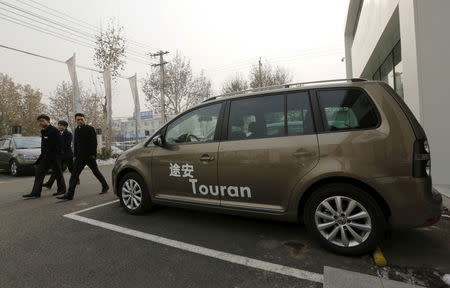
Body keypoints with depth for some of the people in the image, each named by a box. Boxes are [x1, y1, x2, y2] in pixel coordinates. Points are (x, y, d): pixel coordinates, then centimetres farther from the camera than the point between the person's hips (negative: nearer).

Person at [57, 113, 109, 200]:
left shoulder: (90, 129, -6)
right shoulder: (76, 130, 13)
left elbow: (94, 142, -11)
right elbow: (75, 144, 17)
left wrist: (93, 154, -15)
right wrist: (75, 155, 12)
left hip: (89, 156, -6)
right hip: (80, 156, 6)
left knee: (96, 172, 6)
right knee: (74, 175, 0)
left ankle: (105, 186, 24)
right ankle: (69, 194, 3)